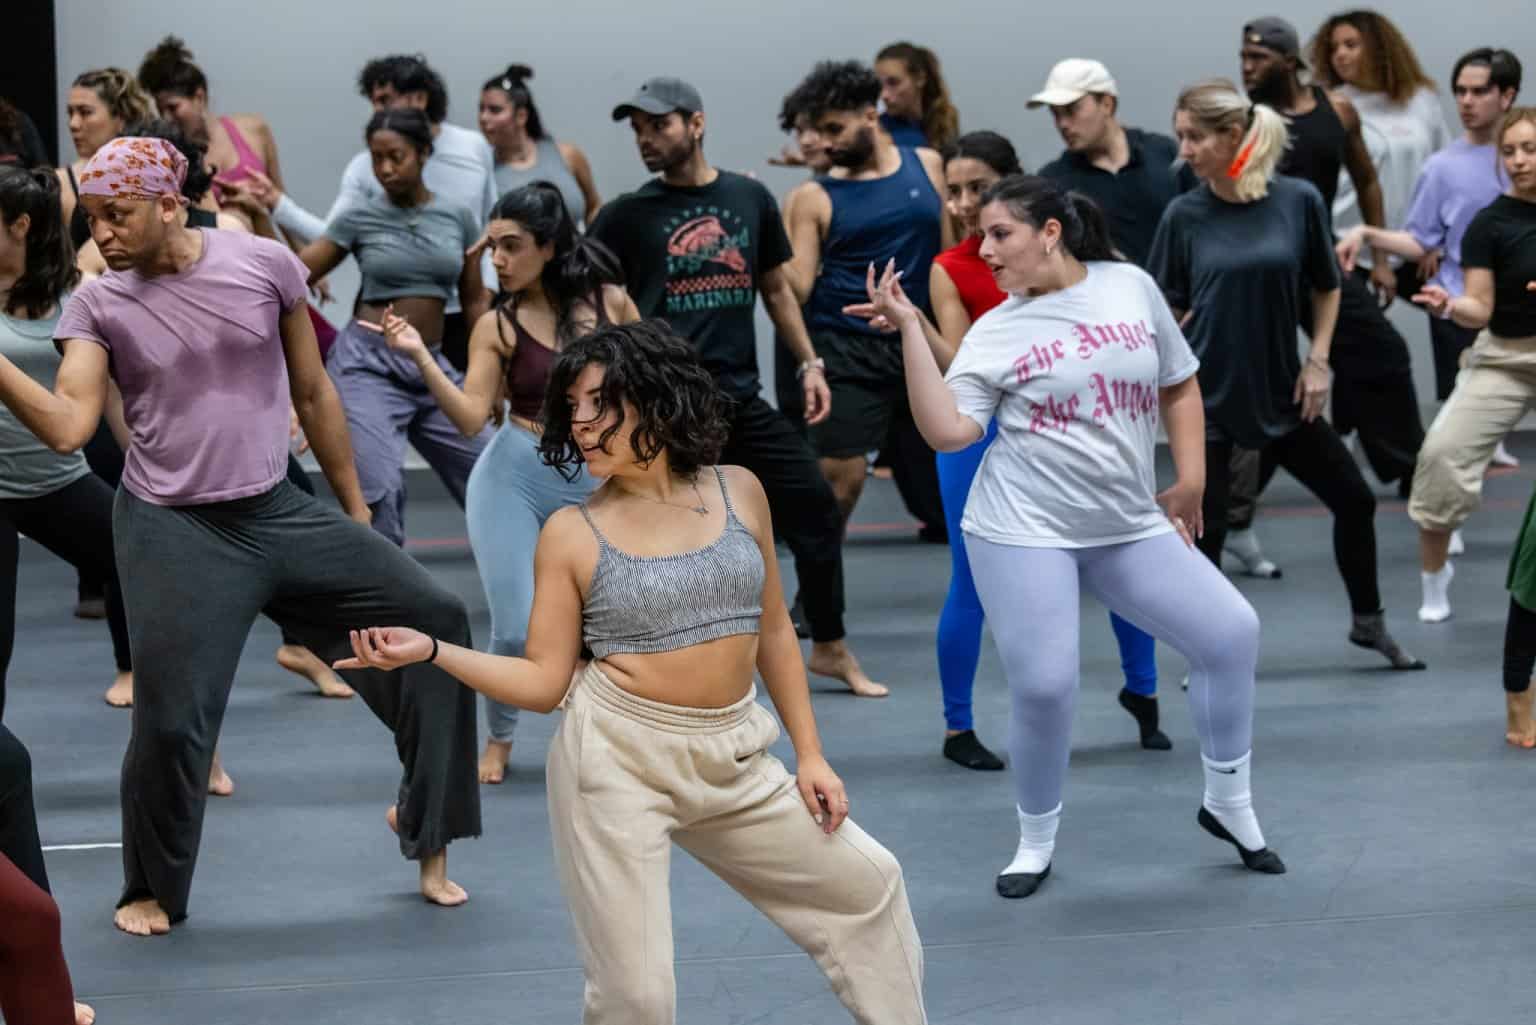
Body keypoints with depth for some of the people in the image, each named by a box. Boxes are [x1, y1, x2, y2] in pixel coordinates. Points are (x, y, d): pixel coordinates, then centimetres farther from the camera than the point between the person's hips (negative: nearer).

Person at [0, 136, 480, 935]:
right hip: (173, 532, -2)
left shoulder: (265, 265, -4)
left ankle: (425, 824, 10)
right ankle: (151, 891, 21)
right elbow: (66, 425, -18)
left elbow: (313, 393, 6)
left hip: (278, 512, 2)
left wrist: (356, 511, 10)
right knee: (171, 722, -7)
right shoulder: (98, 307, -5)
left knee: (433, 617, -7)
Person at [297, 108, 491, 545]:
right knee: (381, 490, -18)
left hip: (432, 367, 3)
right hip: (367, 363, -3)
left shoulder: (457, 217, 4)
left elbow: (474, 299, 11)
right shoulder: (359, 218, -2)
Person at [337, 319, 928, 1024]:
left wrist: (809, 754, 9)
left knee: (866, 886, 14)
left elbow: (773, 630, 11)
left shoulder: (739, 492, 2)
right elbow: (545, 681, -5)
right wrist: (429, 650, -18)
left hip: (731, 758, 4)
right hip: (618, 759, -4)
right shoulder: (573, 533, -6)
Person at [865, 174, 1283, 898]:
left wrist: (1189, 482, 8)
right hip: (1025, 534, -3)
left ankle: (1227, 803, 15)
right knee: (1043, 689, -11)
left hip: (1130, 526, 3)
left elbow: (1179, 383, 13)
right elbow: (947, 430, -13)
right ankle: (1036, 841, 14)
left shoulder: (1130, 286, 2)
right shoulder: (996, 331, -3)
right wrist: (909, 329, -16)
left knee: (1231, 630, -4)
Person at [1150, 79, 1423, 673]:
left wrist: (1318, 362, -1)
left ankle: (1368, 623, 32)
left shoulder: (1299, 201, -6)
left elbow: (1326, 287, 6)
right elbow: (1169, 310, 1)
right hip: (1207, 394, -2)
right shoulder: (1184, 215, -7)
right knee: (1205, 526, 0)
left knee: (1354, 501, 10)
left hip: (1280, 390, 2)